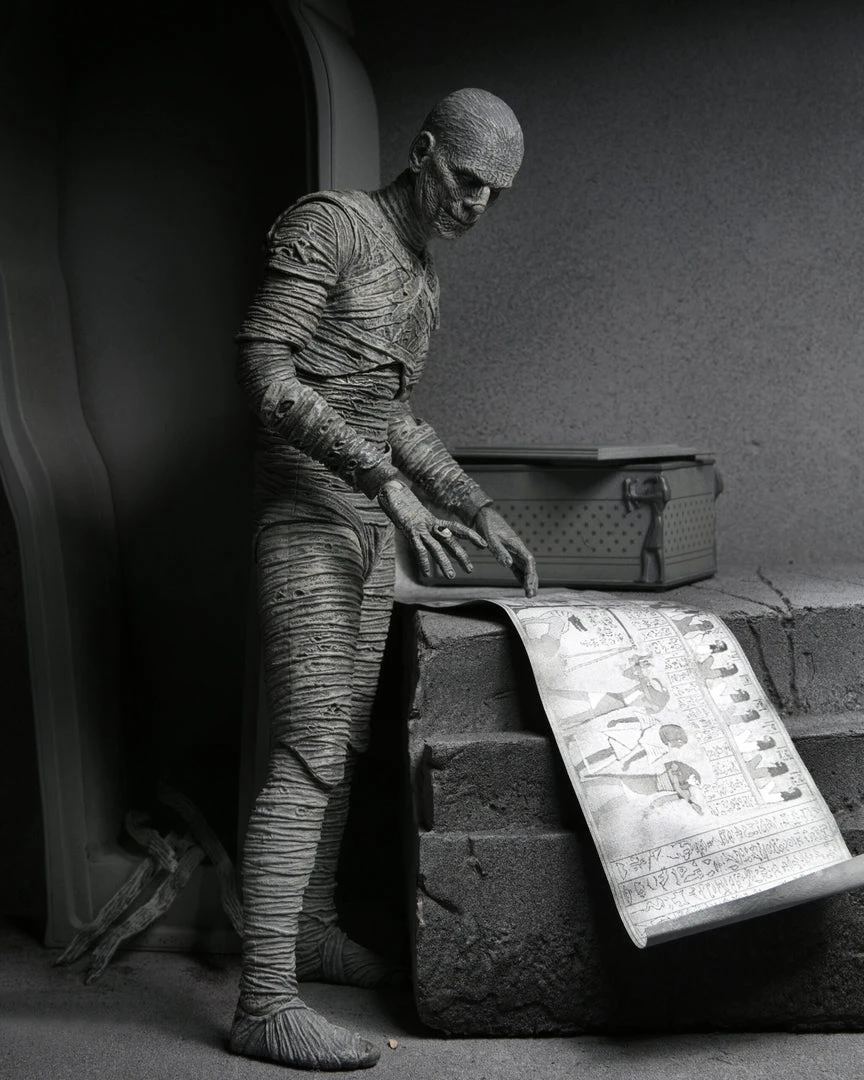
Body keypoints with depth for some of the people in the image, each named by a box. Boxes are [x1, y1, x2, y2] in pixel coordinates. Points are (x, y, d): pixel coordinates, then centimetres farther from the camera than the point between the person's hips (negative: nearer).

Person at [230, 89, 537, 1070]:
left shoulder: (421, 278, 18)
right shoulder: (328, 225, -9)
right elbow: (263, 369, -20)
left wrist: (478, 511, 16)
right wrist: (385, 482, -26)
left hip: (371, 528, 9)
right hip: (305, 518, -9)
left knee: (343, 742, 12)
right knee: (310, 752, -13)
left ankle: (311, 930, 25)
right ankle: (265, 1001, -9)